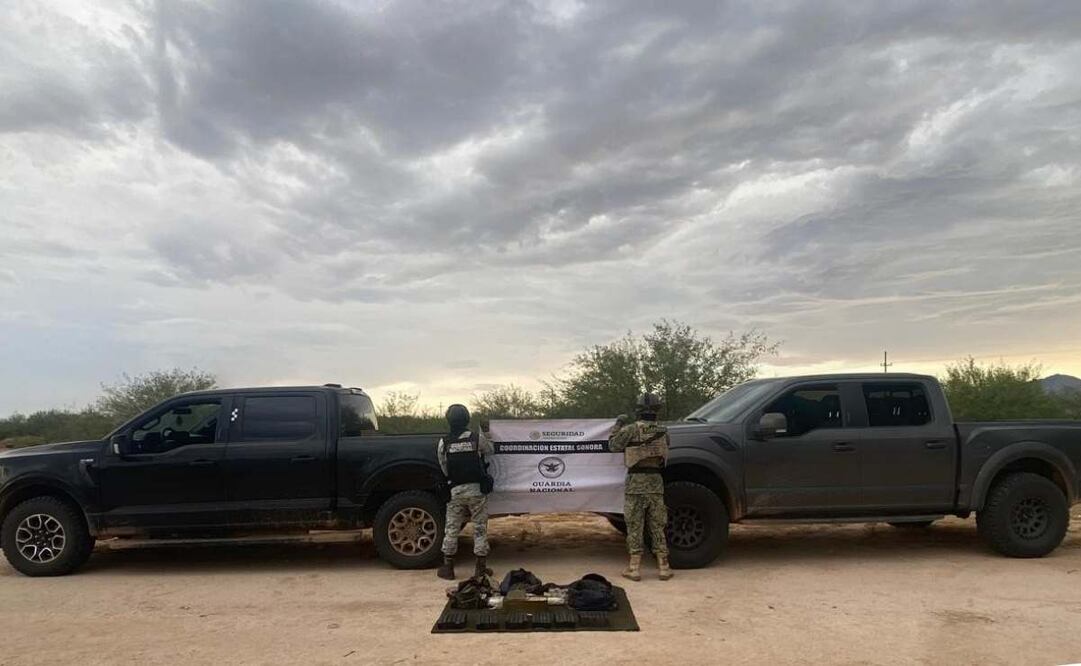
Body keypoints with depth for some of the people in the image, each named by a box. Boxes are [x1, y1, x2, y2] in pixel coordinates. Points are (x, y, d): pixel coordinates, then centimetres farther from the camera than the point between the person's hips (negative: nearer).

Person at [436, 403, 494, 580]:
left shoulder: (443, 443, -1)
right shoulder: (477, 437, -6)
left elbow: (444, 469, 3)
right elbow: (490, 450, 11)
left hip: (455, 491, 1)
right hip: (477, 489, -1)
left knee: (451, 529, 11)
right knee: (480, 528, 8)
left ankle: (447, 567, 17)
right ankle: (481, 568, 12)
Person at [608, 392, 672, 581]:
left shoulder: (631, 430, -9)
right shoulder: (662, 431, 3)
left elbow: (613, 445, 1)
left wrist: (618, 425, 14)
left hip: (635, 482, -3)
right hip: (655, 481, 3)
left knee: (634, 526, 5)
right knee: (657, 526, 11)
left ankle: (635, 567, 6)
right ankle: (663, 566, 13)